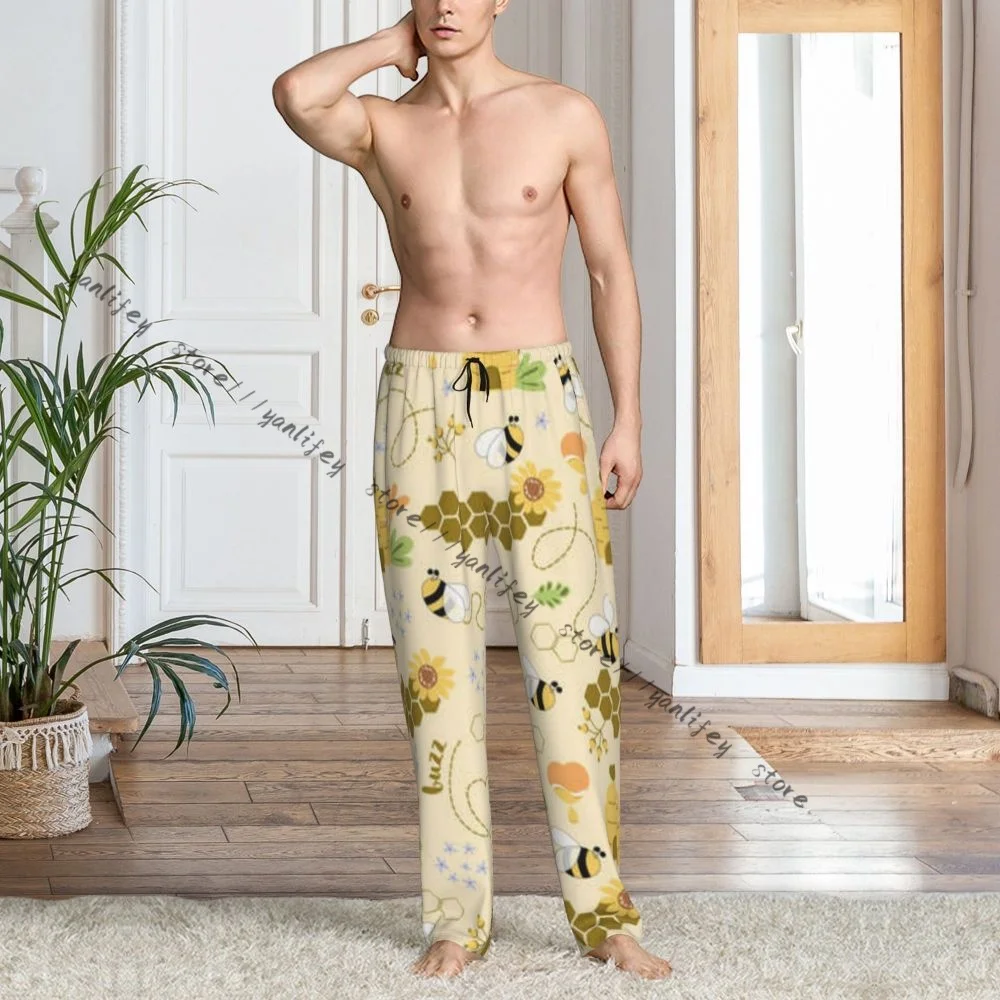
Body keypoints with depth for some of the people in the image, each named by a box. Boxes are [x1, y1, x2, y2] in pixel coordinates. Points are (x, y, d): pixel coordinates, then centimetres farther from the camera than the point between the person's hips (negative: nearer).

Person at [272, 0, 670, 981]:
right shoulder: (381, 128, 8)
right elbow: (296, 94, -15)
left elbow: (612, 272, 7)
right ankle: (457, 915, 10)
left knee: (571, 651, -4)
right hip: (421, 406, 1)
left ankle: (602, 909, 5)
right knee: (437, 662, 2)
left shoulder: (565, 117, 6)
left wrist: (627, 420, 1)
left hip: (540, 403, -1)